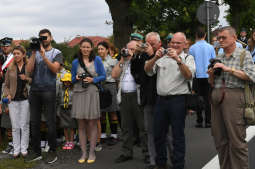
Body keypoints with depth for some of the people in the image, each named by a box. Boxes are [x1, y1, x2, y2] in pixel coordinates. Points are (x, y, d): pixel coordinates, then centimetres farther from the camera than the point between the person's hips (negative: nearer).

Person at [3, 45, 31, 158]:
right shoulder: (10, 68, 8)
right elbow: (6, 85, 13)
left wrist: (27, 79, -15)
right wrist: (7, 94, -4)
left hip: (25, 99, -2)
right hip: (13, 100, 2)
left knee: (24, 125, 2)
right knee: (15, 126, 4)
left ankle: (24, 149, 12)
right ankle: (16, 149, 13)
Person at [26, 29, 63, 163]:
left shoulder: (56, 53, 5)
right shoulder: (35, 52, 13)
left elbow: (55, 69, -11)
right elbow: (29, 70, 0)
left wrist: (43, 55, -17)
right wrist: (33, 53, -7)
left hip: (49, 90, -4)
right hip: (34, 90, 4)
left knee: (50, 122, -1)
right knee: (34, 122, 6)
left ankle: (52, 151, 9)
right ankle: (36, 151, 16)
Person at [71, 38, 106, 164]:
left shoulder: (97, 60, 4)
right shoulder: (75, 62, 8)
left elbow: (103, 76, 4)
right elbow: (72, 79, 14)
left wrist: (93, 80, -12)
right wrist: (76, 78, -8)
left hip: (92, 93, -2)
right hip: (79, 93, 2)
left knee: (92, 124, 1)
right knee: (81, 125, 4)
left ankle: (92, 153, 10)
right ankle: (83, 153, 12)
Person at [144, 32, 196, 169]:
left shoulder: (188, 58, 5)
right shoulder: (162, 57, 12)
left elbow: (189, 76, -11)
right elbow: (147, 70, 2)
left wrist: (178, 59, -22)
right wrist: (155, 58, -14)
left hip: (178, 100, -3)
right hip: (161, 99, 4)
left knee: (178, 135, 2)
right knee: (158, 134, 11)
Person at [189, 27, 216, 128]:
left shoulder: (192, 48, -3)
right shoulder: (210, 47, 0)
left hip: (197, 76, -1)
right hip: (208, 75, 1)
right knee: (207, 98, 4)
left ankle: (199, 122, 7)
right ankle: (208, 121, 5)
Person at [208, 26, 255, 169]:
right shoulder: (218, 58, 20)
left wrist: (228, 69, -11)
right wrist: (211, 74, 2)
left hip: (234, 96, -6)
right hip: (216, 97, 6)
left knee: (237, 140, -7)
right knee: (220, 139, 8)